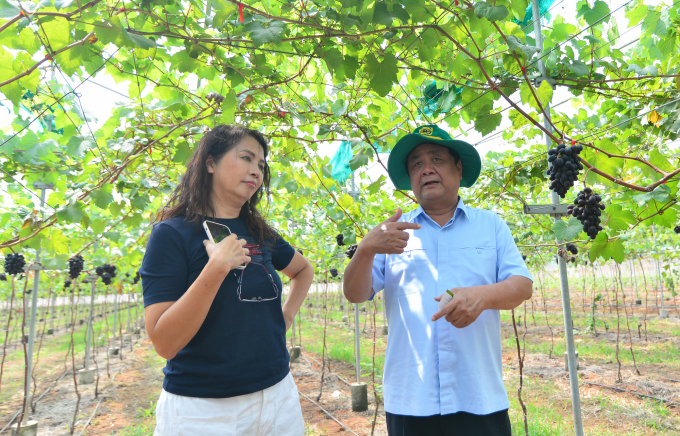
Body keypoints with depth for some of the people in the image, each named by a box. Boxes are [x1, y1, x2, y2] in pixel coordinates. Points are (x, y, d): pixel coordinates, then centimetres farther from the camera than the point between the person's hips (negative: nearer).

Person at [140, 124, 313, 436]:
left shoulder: (261, 235, 4)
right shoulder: (172, 234, -10)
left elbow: (304, 270, 23)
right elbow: (164, 343, -17)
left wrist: (287, 315, 8)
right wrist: (215, 269, -27)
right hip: (200, 409, -4)